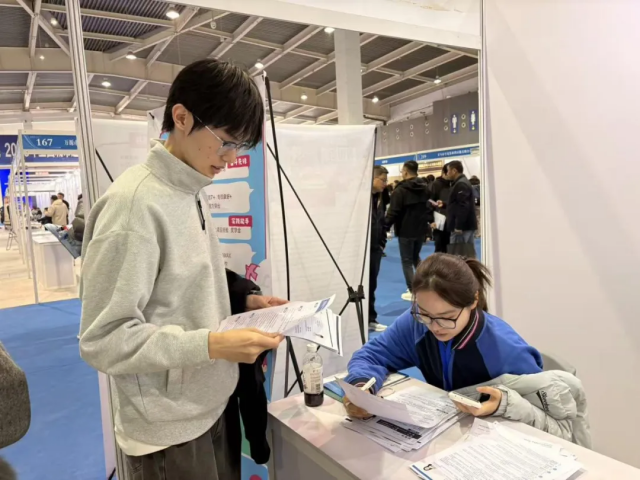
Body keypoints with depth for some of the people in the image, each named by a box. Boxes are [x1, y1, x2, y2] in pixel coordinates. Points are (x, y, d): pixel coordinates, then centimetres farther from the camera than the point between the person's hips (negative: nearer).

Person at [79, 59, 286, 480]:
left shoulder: (192, 194, 5)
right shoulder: (135, 203, -23)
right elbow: (103, 340, -22)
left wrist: (244, 299, 0)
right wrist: (212, 344, -28)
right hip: (170, 430, -8)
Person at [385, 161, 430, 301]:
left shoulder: (400, 190, -14)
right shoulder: (424, 188, 8)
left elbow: (393, 212, -17)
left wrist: (385, 226, -8)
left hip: (405, 230, -7)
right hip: (421, 229, 7)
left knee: (407, 260, 3)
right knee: (416, 257, 23)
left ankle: (412, 291, 4)